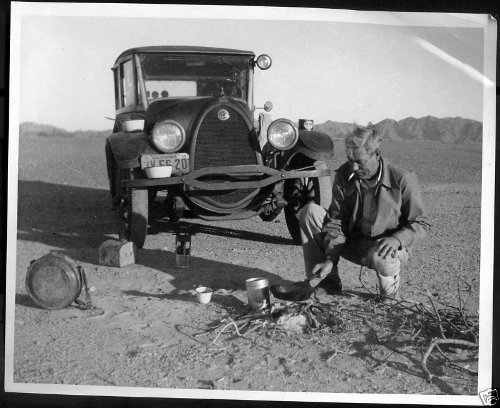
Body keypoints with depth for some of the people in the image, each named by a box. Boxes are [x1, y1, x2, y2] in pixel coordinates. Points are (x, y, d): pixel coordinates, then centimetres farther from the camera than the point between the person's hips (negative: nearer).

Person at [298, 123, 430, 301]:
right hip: (352, 244, 4)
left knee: (380, 258, -42)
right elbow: (336, 221, -8)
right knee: (309, 211, -14)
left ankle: (391, 296, -3)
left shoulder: (403, 180, -18)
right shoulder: (344, 175, -8)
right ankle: (329, 280, -5)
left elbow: (421, 225, -10)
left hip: (384, 247, -4)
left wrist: (397, 238, -31)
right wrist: (330, 260, -21)